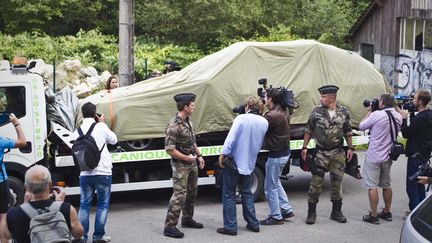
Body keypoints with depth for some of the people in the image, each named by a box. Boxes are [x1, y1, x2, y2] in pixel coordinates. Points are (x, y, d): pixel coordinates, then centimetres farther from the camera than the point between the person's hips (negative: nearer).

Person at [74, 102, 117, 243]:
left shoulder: (78, 130, 0)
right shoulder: (101, 127, -8)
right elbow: (113, 140, 9)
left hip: (85, 174, 3)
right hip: (103, 172, -3)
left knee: (84, 205, 11)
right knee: (103, 205, 8)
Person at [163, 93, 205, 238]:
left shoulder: (187, 121, 7)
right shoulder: (174, 126, -22)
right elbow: (170, 150, -24)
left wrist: (199, 155, 13)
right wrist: (187, 158, -17)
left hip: (191, 163, 9)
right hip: (180, 164, -9)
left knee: (192, 192, 18)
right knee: (179, 195, -11)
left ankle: (187, 219, 33)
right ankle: (170, 226, -6)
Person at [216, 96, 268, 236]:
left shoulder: (241, 118, -14)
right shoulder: (264, 123, 3)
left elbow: (230, 139, -19)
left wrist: (222, 155, -12)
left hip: (234, 162, -5)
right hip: (249, 164, 5)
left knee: (229, 194, 5)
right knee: (247, 193, 21)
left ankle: (230, 227, 6)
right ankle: (253, 223, 23)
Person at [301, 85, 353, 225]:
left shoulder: (343, 112, 1)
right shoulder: (316, 112, -3)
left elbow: (347, 132, 10)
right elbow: (309, 130, 3)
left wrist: (350, 148, 6)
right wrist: (304, 147, -1)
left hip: (338, 153, 2)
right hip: (321, 153, -1)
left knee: (337, 182, 9)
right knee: (316, 183, -3)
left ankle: (336, 212, 21)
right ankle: (311, 212, 8)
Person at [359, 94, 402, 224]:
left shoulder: (377, 115, -18)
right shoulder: (398, 117, 2)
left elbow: (361, 126, -7)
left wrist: (369, 111, 4)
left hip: (374, 157, -7)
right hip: (388, 156, 7)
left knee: (372, 186, 0)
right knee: (386, 185, 19)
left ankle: (373, 216, 2)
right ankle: (387, 212, 28)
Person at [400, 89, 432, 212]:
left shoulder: (421, 118, -23)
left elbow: (406, 133, -17)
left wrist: (404, 118, -6)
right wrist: (411, 115, 7)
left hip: (416, 155, -10)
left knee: (412, 187, -5)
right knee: (420, 184, 20)